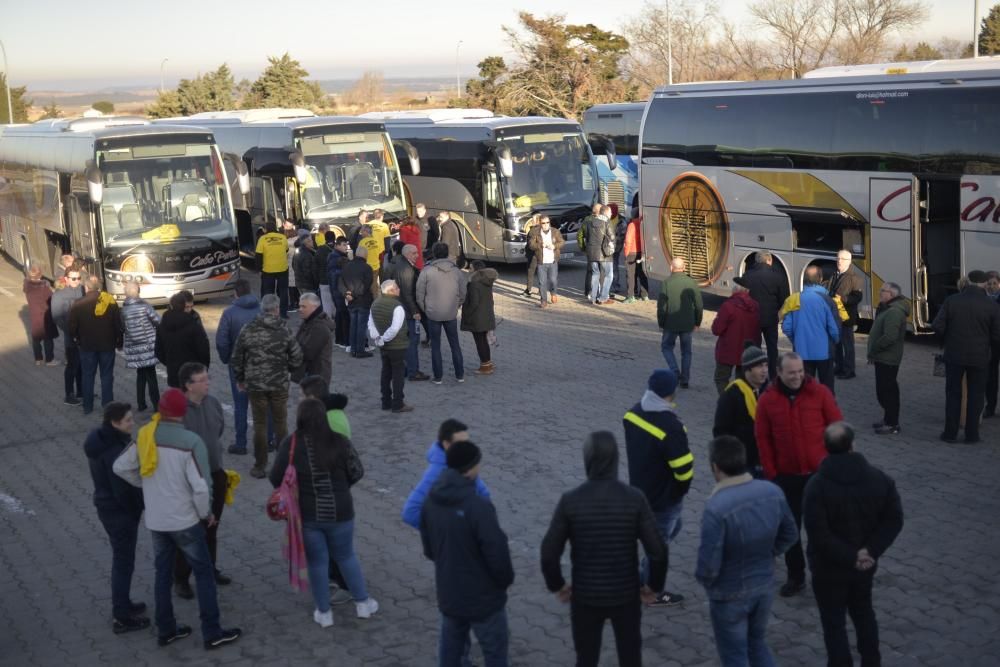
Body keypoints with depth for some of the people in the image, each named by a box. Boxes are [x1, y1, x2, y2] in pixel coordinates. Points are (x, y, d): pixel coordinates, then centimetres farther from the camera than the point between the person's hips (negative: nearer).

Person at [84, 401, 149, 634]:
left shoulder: (101, 441, 3)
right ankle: (121, 618, 11)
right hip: (120, 512, -10)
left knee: (122, 559, 23)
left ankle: (123, 604, 38)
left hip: (107, 507, 10)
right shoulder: (115, 451, -28)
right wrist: (137, 510, -10)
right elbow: (123, 489, -26)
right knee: (124, 563, 2)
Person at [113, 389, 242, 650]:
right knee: (204, 573, 7)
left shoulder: (145, 437, -4)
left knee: (163, 574, 18)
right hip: (185, 521, -5)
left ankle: (166, 630, 28)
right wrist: (206, 513, -5)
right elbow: (200, 486, -23)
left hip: (155, 521, 5)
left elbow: (120, 467, 4)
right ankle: (212, 633, 11)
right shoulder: (191, 441, -20)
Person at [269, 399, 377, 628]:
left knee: (317, 561, 14)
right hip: (340, 513, 1)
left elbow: (276, 478, -9)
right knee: (346, 556, 20)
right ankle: (363, 603, 31)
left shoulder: (290, 444, -14)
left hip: (307, 515, -1)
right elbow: (357, 473, -4)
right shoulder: (339, 442, -11)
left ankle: (324, 613, 24)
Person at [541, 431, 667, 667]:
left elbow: (549, 553, -12)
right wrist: (654, 585, 2)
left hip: (585, 596, 0)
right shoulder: (634, 498, -14)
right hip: (626, 595, 0)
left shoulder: (570, 500, -15)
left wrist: (557, 585, 5)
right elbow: (658, 550, -14)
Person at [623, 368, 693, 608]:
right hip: (664, 497, -8)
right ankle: (653, 592, 26)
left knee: (671, 528, 27)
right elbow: (684, 467, -25)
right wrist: (681, 490, -6)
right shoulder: (671, 426, -29)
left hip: (640, 489, 8)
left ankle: (645, 576, 33)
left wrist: (644, 473, 14)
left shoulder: (634, 412, -4)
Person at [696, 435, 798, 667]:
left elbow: (709, 564, -26)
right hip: (765, 586, 6)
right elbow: (790, 535, 3)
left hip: (729, 596, -5)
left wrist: (703, 580, -5)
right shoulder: (772, 492, -12)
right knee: (758, 644, 28)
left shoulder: (716, 507, -32)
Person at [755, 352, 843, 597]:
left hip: (819, 473, -2)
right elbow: (763, 438, 1)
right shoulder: (768, 399, -3)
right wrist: (771, 473, -2)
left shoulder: (819, 392, -7)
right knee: (789, 527, 9)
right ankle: (796, 577, 23)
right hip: (786, 475, 2)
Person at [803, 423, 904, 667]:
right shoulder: (878, 478, -8)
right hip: (865, 564, 5)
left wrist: (850, 557, -15)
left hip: (829, 567, -5)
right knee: (863, 612, 25)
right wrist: (871, 551, -11)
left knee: (834, 622, 9)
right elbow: (894, 520, -6)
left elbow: (819, 535, -25)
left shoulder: (817, 485, -22)